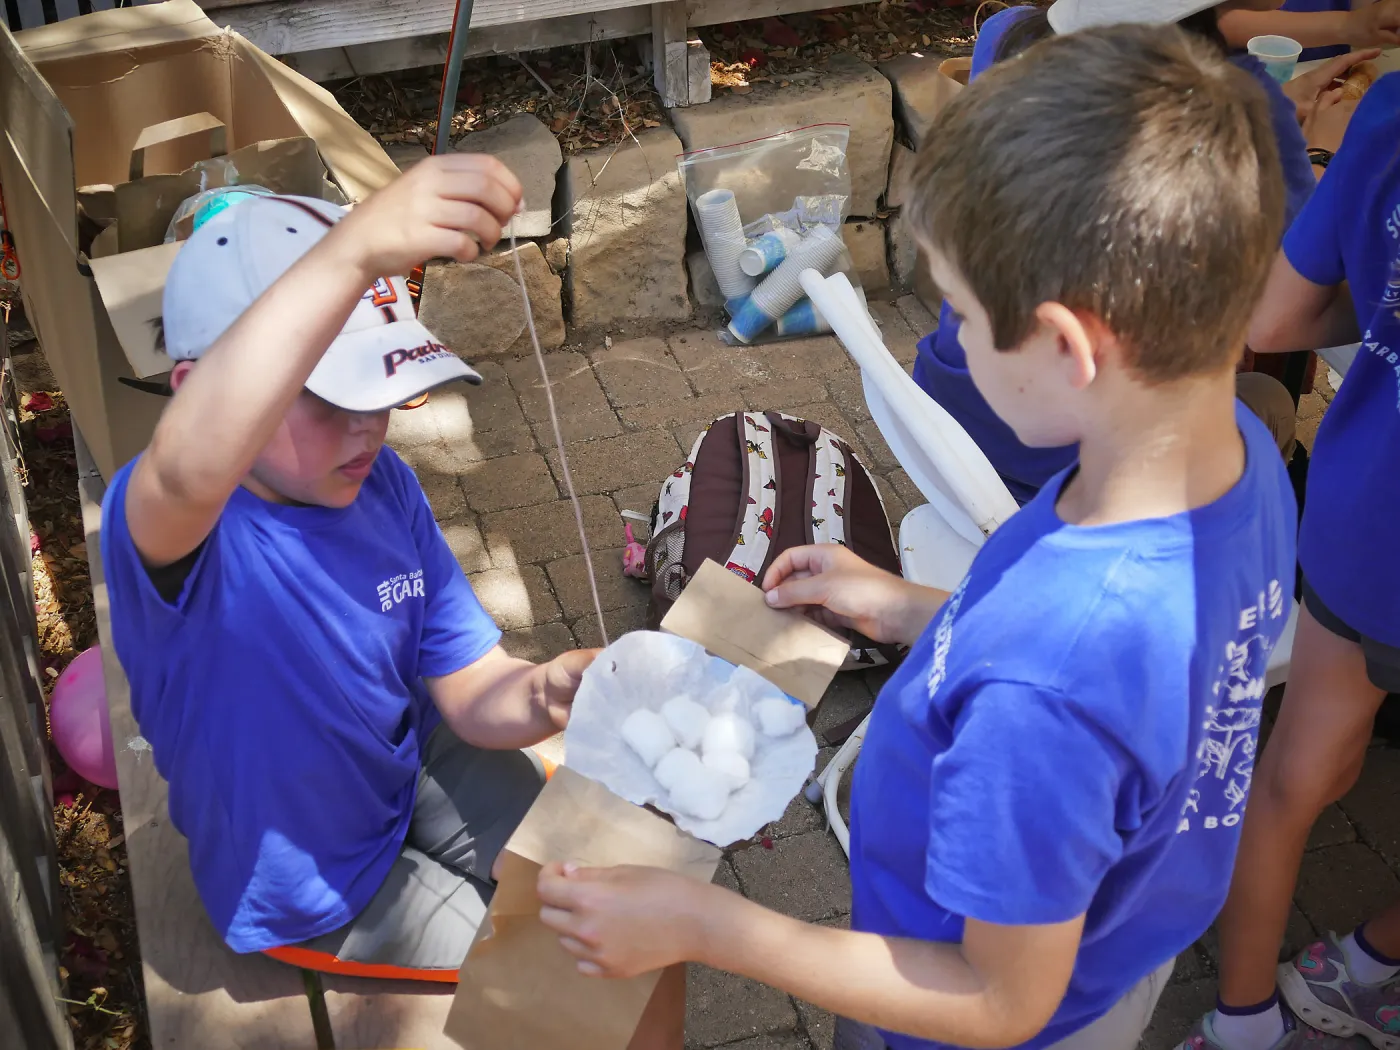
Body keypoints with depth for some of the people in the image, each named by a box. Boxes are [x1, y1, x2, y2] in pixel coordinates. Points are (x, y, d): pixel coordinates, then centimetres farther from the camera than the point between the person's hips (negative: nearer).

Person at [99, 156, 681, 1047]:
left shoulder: (381, 484, -12)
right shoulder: (164, 525, -32)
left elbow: (471, 692, -9)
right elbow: (187, 470, -59)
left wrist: (543, 698, -33)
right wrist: (356, 249, -71)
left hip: (417, 769, 5)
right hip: (315, 891, -5)